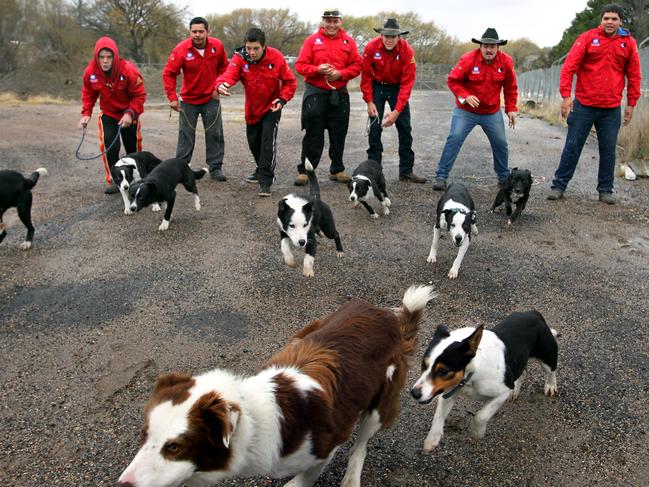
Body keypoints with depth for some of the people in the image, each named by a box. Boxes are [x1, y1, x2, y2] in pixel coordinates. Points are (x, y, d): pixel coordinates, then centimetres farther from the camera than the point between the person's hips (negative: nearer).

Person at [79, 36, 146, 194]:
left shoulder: (128, 70, -27)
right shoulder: (90, 72, -17)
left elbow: (139, 95, -18)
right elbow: (88, 94, -1)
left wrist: (130, 113, -28)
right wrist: (86, 113, -14)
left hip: (128, 115, -1)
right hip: (107, 114, 1)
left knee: (133, 147, 11)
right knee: (109, 146, -15)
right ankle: (114, 181, -3)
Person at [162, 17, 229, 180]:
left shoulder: (217, 46, -10)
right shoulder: (181, 49, -18)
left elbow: (223, 67, 7)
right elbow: (168, 74, -13)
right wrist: (172, 98, -18)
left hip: (211, 99, 2)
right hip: (189, 99, -2)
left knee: (215, 134, 4)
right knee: (186, 134, 3)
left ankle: (215, 168, 14)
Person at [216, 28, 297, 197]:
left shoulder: (276, 57, -18)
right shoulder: (240, 58, -17)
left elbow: (290, 81, -9)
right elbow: (229, 74, -34)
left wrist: (282, 99, -24)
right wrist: (221, 84, -56)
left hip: (272, 107, -3)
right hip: (252, 108, 3)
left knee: (268, 141, -15)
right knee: (253, 141, 15)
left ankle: (266, 180, -11)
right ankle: (262, 170, 39)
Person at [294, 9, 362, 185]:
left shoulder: (348, 42, 8)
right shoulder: (312, 40, 2)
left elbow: (356, 65, 5)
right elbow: (300, 65, -2)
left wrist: (340, 74, -11)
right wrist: (317, 70, -18)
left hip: (339, 93, 3)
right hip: (315, 92, -2)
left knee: (339, 134, 7)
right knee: (313, 134, -2)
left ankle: (337, 170, 19)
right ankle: (304, 170, 5)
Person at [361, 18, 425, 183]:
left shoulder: (407, 51, -21)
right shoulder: (371, 47, -20)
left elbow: (407, 82, -21)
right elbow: (366, 76, -10)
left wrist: (397, 111, -26)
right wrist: (369, 102, -15)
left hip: (397, 88, 0)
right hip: (377, 87, 0)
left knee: (405, 129, -2)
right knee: (375, 128, -4)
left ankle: (406, 171, 5)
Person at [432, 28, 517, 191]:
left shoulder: (506, 62, -6)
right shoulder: (468, 60, -17)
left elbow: (510, 87, 5)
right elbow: (452, 80, -11)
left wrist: (511, 109, 1)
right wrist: (465, 96, -24)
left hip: (493, 113, 3)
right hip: (466, 111, -3)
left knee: (500, 143, 9)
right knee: (454, 139, -14)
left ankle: (504, 177, 29)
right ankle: (441, 176, -9)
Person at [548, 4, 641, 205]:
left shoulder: (628, 43, 6)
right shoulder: (587, 38, -2)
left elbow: (634, 75, 10)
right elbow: (569, 67, -8)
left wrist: (631, 103, 7)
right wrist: (566, 95, -16)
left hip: (611, 109, 2)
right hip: (584, 105, -2)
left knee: (608, 150, 7)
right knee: (572, 147, 2)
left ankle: (606, 190, 18)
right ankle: (558, 186, 11)